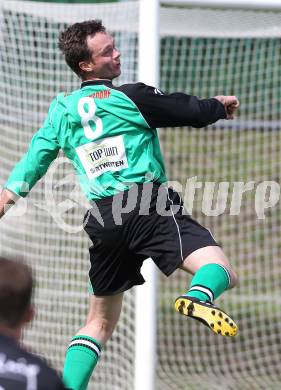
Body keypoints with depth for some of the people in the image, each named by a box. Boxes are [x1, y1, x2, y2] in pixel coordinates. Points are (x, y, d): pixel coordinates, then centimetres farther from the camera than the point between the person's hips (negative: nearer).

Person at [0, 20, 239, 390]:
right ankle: (198, 298, -52)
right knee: (224, 273, -20)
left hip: (102, 219, 6)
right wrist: (220, 105, 25)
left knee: (100, 321, 19)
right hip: (150, 207, -6)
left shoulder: (61, 108, 15)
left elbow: (36, 157, 15)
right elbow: (194, 112, 5)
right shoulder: (131, 97, 0)